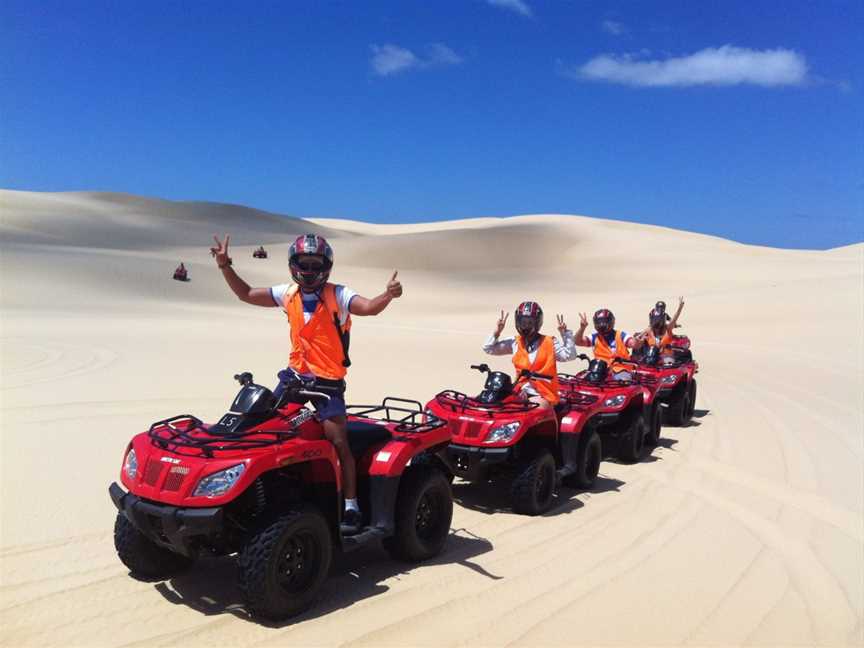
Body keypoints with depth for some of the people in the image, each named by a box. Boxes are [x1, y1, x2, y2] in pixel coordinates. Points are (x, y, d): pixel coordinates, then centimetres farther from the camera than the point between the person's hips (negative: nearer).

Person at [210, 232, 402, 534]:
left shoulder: (338, 295, -11)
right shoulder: (288, 294, 4)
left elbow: (369, 307, -27)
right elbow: (246, 294, 13)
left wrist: (388, 295, -47)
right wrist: (224, 265, 5)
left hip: (328, 379, -5)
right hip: (295, 373, 5)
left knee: (338, 441, -9)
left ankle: (351, 507, -2)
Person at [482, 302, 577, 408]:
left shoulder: (549, 343, 3)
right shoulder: (514, 343, 12)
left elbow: (570, 355, -8)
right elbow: (488, 348, 13)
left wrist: (565, 333, -14)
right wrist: (496, 332, 2)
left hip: (542, 395, -3)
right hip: (520, 393, 4)